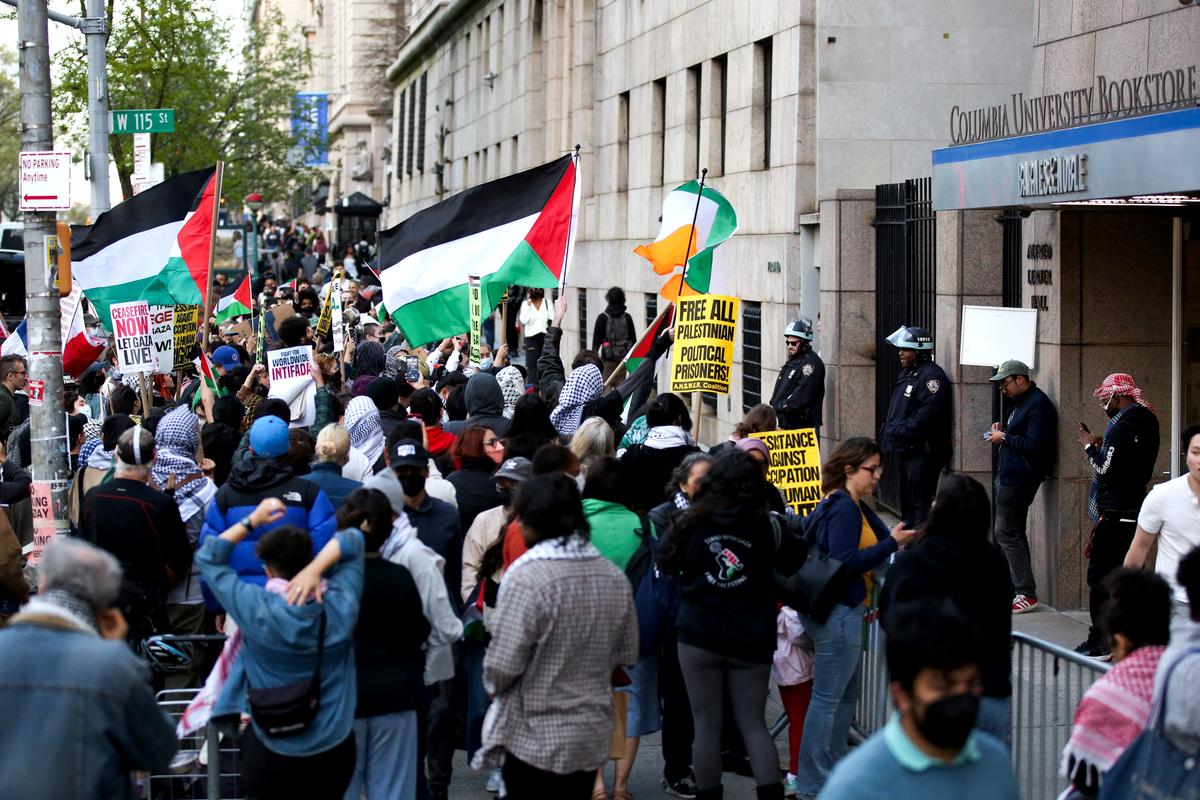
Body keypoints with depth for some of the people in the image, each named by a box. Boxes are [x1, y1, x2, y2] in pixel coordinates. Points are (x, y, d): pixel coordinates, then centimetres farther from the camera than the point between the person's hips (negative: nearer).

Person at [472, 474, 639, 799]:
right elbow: (626, 655, 10)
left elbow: (503, 665, -19)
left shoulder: (526, 577, -20)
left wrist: (493, 687, 1)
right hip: (592, 734, 6)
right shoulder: (615, 577, 1)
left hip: (535, 738, -6)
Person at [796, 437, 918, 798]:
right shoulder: (843, 508, -17)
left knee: (845, 695, 17)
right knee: (828, 698, -6)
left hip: (844, 611, 11)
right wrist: (891, 543, -20)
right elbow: (845, 561, -24)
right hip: (837, 614, -11)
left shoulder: (854, 506, 15)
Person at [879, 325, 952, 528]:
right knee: (907, 502, 18)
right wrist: (888, 432, 10)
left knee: (921, 503, -10)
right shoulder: (907, 374, 18)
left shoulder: (932, 376, -15)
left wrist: (900, 431, -20)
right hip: (905, 450, 11)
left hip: (922, 452, -11)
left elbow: (928, 414, -24)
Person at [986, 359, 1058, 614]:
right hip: (1008, 476, 11)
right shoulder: (1022, 402, 17)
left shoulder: (1038, 405, -16)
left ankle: (1027, 593, -8)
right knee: (1012, 533, 13)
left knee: (1007, 533, -10)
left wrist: (1004, 438, -14)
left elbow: (1034, 445, -23)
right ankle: (1017, 587, 18)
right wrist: (1002, 432, 7)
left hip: (1019, 479, -11)